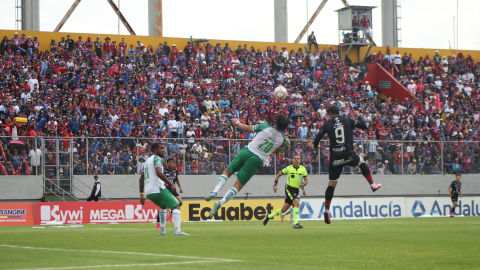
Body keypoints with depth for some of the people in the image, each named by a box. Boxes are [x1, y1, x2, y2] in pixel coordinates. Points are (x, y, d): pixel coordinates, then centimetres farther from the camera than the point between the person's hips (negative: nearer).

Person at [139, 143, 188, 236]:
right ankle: (177, 230, -23)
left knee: (163, 206, 33)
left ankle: (162, 230, 25)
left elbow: (141, 179, 28)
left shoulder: (147, 160, 25)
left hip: (148, 192, 9)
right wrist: (170, 184, -17)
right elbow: (159, 173, -22)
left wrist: (141, 194, 30)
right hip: (158, 189, -9)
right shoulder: (157, 158, -4)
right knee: (176, 206, -6)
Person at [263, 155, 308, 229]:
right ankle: (295, 223, -28)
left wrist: (303, 184, -18)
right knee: (297, 203, -27)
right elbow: (278, 175, 6)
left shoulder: (303, 169, 3)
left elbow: (306, 180, 4)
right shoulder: (288, 168, -4)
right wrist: (275, 185, -3)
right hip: (289, 188, -4)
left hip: (296, 190, 5)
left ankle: (269, 216, 30)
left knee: (283, 210, 9)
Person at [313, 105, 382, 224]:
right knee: (362, 162, 33)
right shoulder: (348, 121, 5)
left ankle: (326, 209, 2)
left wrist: (316, 146, 25)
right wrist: (359, 116, 28)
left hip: (335, 158, 0)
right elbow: (364, 127, 10)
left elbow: (317, 140, 2)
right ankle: (372, 184, 33)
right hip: (348, 155, 0)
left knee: (331, 184, 8)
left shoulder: (327, 124, 4)